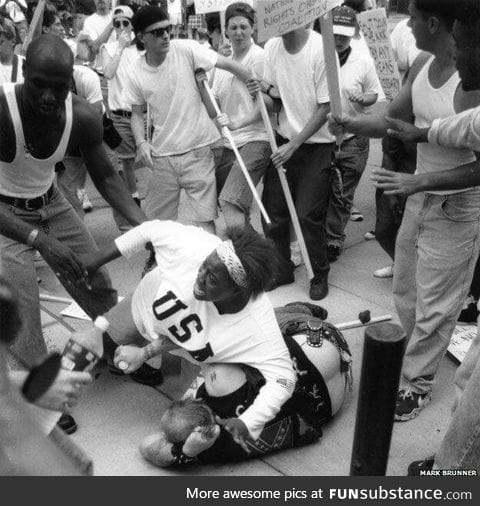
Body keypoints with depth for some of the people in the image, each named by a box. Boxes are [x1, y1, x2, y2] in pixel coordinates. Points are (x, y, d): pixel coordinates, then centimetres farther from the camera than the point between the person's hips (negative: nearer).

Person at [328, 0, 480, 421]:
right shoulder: (422, 68, 1)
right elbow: (393, 120, 11)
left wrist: (420, 181, -31)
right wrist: (352, 124, -6)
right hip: (420, 198, 8)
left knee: (434, 305, 5)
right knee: (405, 291, 19)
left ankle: (417, 383, 23)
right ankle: (422, 353, 40)